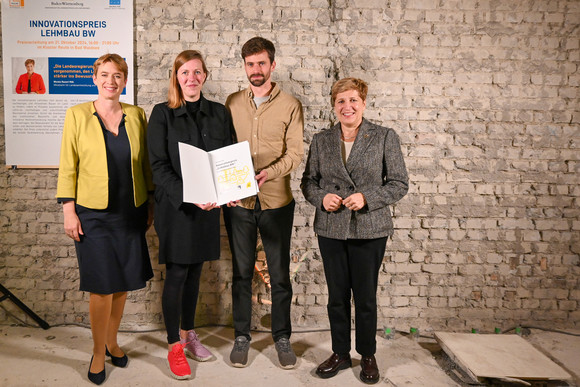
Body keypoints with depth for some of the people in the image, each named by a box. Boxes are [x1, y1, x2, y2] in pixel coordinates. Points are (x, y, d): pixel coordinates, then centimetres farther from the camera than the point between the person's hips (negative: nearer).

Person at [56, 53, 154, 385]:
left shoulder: (137, 115, 4)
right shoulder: (77, 115, -2)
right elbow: (68, 166, -2)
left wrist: (150, 205, 8)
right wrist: (69, 211, -5)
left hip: (131, 214, 3)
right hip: (94, 214, -3)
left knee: (122, 283, 11)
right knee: (102, 287, 0)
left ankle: (112, 341, 33)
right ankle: (99, 353, 21)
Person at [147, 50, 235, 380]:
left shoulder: (220, 113, 7)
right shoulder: (162, 114, -2)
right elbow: (159, 166, -9)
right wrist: (188, 195, -22)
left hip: (208, 205, 3)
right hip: (175, 205, -3)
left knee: (195, 272, 14)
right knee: (176, 274, 1)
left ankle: (189, 333, 31)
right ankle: (175, 347, 16)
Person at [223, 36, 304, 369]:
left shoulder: (290, 105, -1)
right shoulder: (233, 103, 8)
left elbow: (295, 153, -7)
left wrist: (268, 173, -25)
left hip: (276, 201, -2)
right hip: (238, 201, 2)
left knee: (280, 273, 7)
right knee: (241, 272, 11)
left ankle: (282, 336, 25)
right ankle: (242, 336, 27)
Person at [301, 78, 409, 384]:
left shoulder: (385, 137, -1)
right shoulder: (320, 141, 7)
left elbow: (399, 184, -3)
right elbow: (308, 181, 11)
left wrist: (367, 197, -17)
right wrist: (321, 197, -10)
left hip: (369, 230, -2)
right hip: (331, 229, 3)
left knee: (365, 296, 7)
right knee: (337, 295, 11)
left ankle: (368, 356, 29)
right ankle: (340, 353, 30)